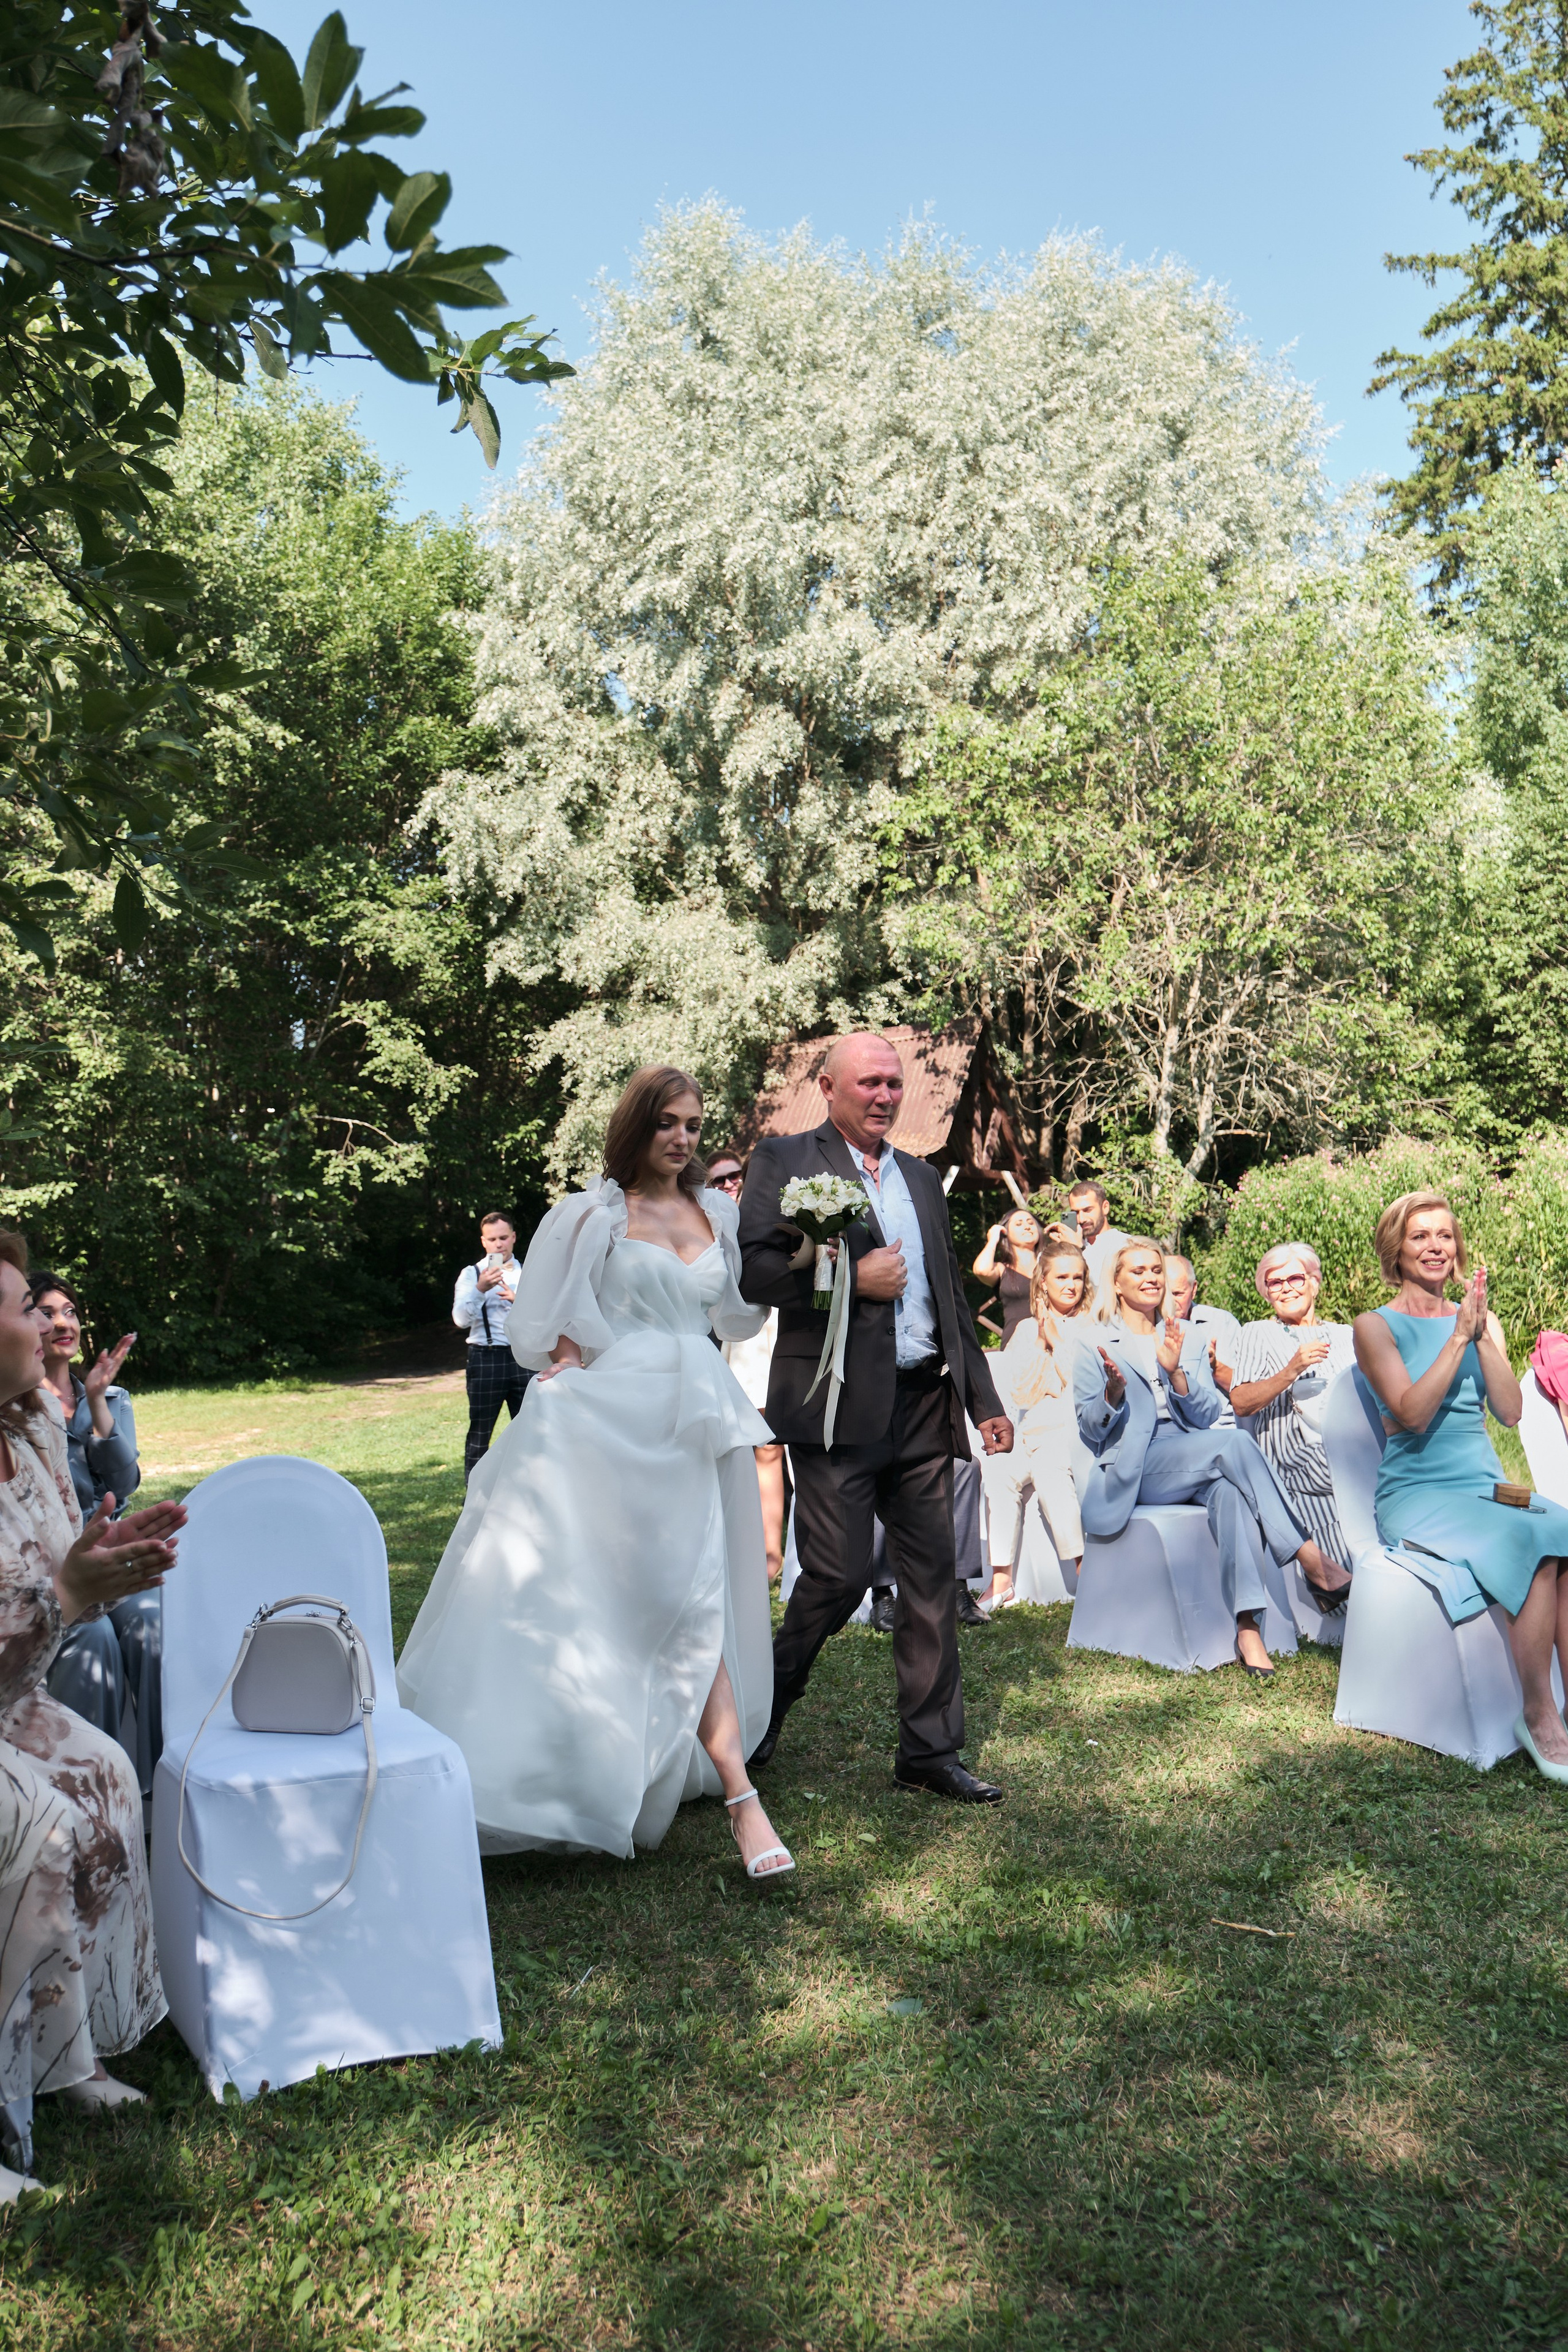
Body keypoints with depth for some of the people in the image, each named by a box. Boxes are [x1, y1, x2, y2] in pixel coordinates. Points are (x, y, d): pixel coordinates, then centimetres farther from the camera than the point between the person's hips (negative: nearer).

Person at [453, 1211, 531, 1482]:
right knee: (480, 1430, 2)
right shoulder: (472, 1274, 4)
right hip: (485, 1358, -2)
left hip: (523, 1358, 2)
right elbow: (461, 1319, -9)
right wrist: (480, 1290, -23)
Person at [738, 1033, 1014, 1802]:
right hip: (837, 1405, -6)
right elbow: (754, 1273, -10)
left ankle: (930, 1750, 19)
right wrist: (853, 1277, -16)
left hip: (924, 1407, 6)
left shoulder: (922, 1178, 19)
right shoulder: (784, 1161, 1)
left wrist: (985, 1400, 18)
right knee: (839, 1575, -4)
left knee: (933, 1580, 7)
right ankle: (766, 1701, 23)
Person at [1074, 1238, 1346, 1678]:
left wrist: (1176, 1371, -12)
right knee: (1235, 1443, -29)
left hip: (1193, 1465, 3)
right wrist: (1114, 1393, -20)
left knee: (1229, 1488, -35)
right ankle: (1309, 1557, -27)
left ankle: (1248, 1626, -41)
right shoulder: (1095, 1347, 9)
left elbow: (1208, 1415, 7)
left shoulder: (1190, 1340, 19)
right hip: (1135, 1469, -3)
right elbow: (1091, 1429, 1)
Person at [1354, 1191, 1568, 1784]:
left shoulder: (1480, 1320, 17)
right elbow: (1412, 1414, -11)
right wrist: (1458, 1338, -12)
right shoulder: (1377, 1326, 3)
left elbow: (1511, 1411, 4)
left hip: (1487, 1488, 5)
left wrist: (1483, 1333, -6)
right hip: (1417, 1496, -4)